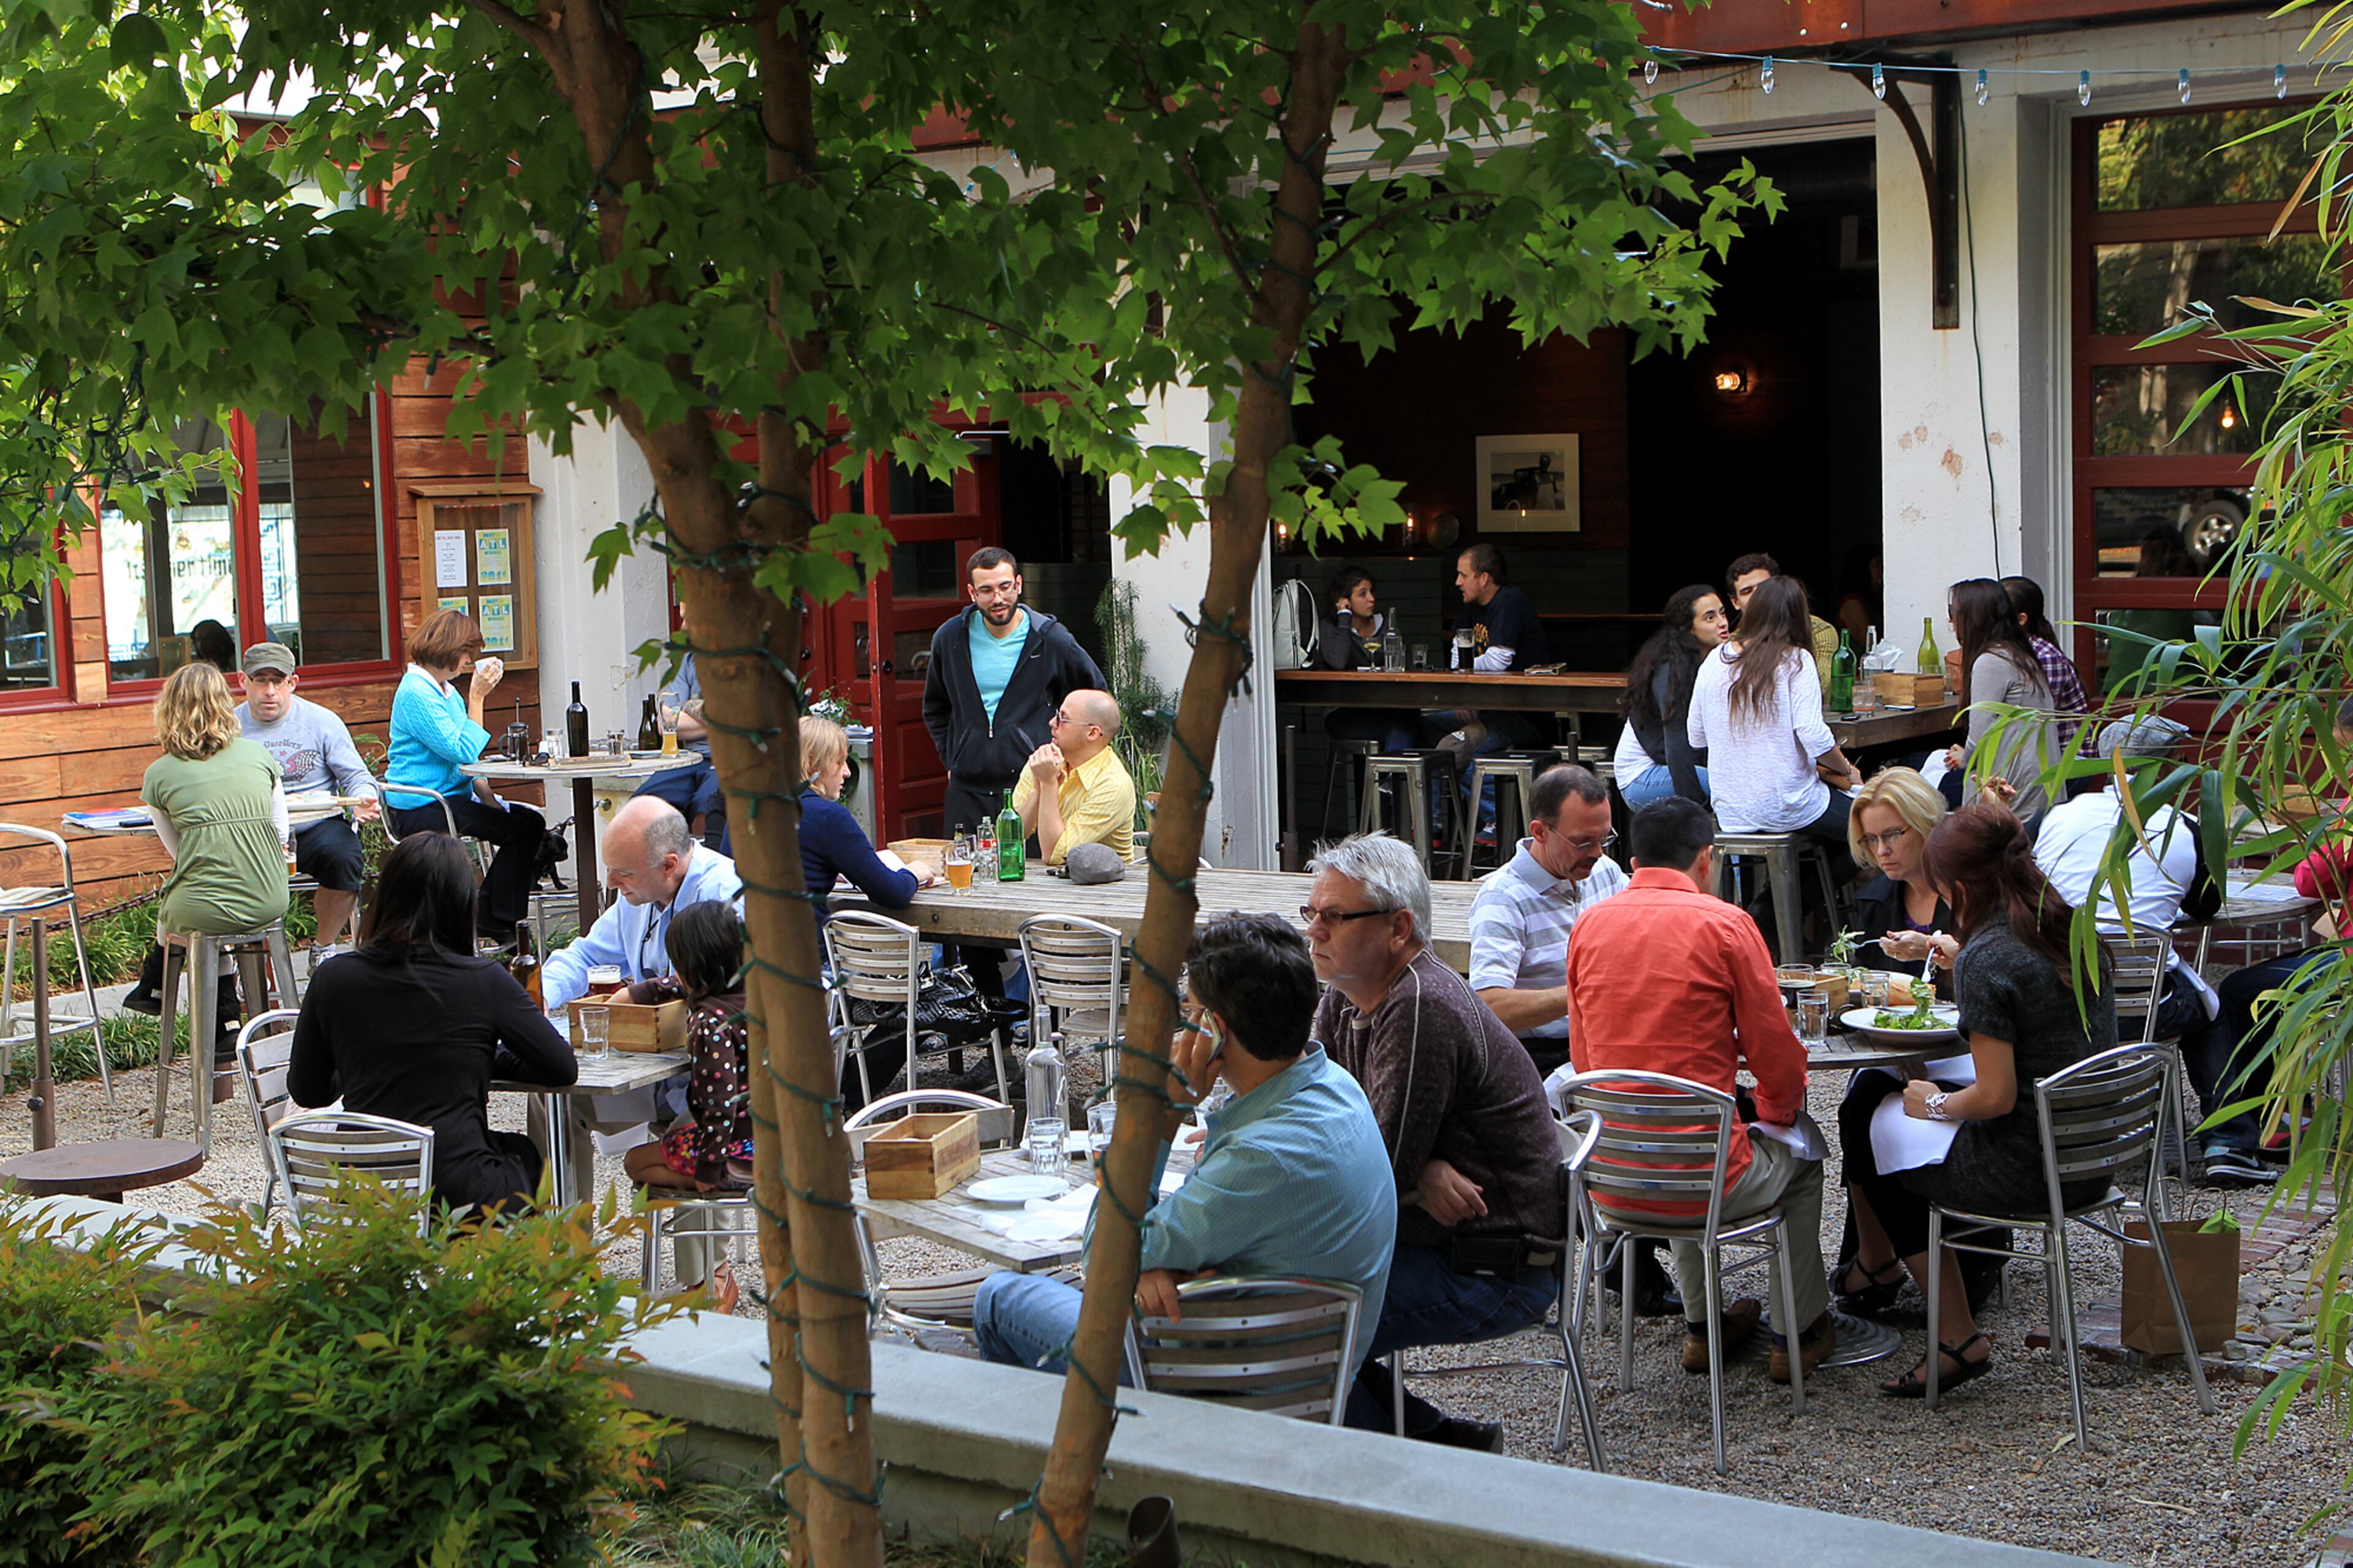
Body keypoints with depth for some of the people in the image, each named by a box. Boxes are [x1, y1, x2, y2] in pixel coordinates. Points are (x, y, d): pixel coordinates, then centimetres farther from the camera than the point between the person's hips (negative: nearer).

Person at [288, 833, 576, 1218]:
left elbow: (307, 1092, 11)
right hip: (459, 1196, -3)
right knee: (526, 1153, 31)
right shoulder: (485, 981, -9)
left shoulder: (333, 978, -1)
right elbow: (564, 1069, 1)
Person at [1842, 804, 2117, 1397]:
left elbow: (1995, 1097, -23)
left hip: (2025, 1171, -9)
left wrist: (1935, 1104, -5)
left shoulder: (1985, 960, -22)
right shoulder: (2075, 931, 2)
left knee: (1870, 1138, 13)